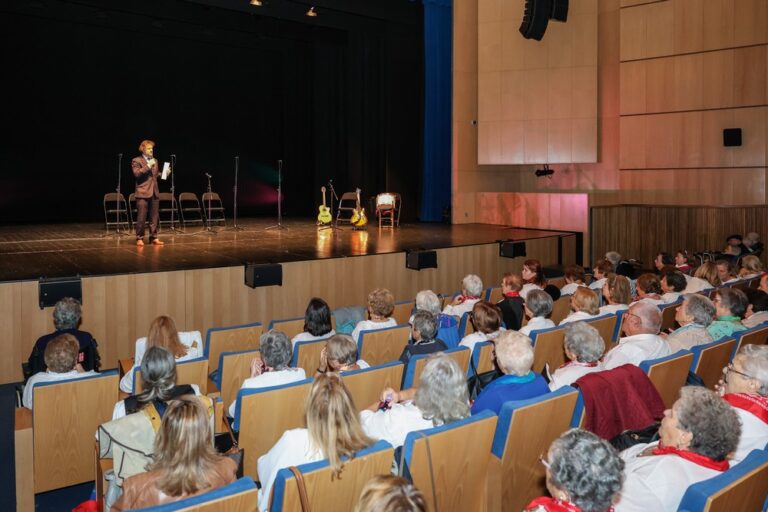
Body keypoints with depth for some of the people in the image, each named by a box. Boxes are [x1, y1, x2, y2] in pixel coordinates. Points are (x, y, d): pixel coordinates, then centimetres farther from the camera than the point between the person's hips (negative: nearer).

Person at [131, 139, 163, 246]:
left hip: (154, 192, 6)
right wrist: (148, 166, -18)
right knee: (141, 217, -5)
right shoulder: (136, 161, -1)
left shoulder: (155, 161, 19)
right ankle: (139, 238, 2)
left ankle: (153, 237, 14)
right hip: (143, 193, -6)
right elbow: (137, 174, -15)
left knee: (155, 217, 7)